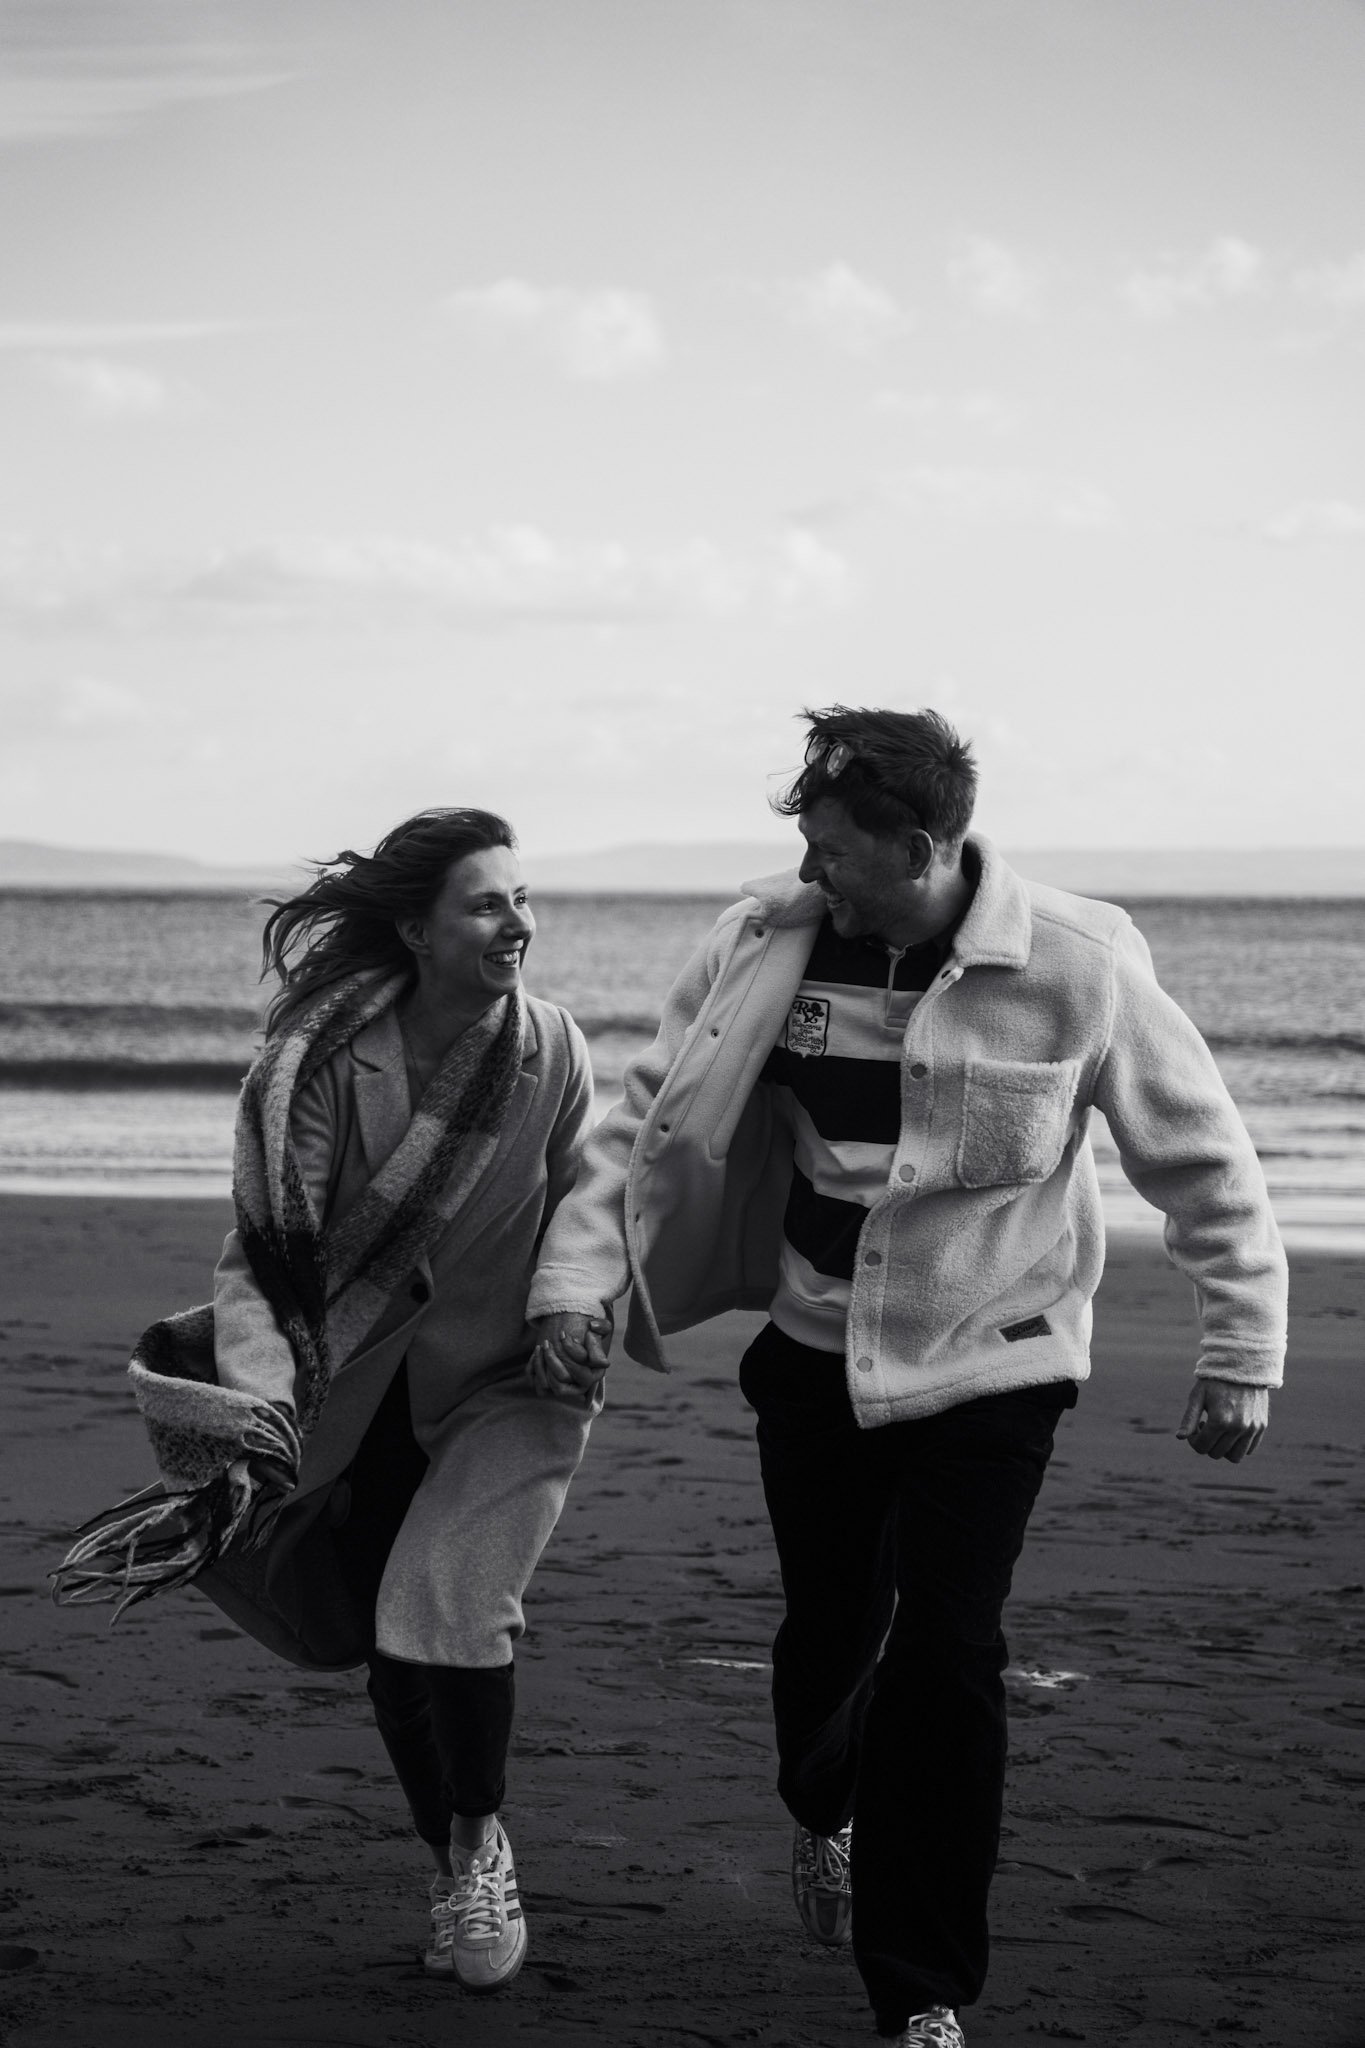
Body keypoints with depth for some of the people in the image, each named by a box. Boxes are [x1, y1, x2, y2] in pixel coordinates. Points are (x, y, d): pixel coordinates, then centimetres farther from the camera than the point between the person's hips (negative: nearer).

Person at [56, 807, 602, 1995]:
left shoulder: (550, 1051, -14)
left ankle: (480, 1838, 7)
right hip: (364, 1393, 1)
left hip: (509, 1383, -1)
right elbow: (271, 1250, -18)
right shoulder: (328, 1053, -17)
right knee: (390, 1638, 5)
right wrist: (255, 1424, -27)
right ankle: (459, 1871, 27)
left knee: (446, 1603, -18)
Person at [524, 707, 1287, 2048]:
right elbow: (647, 1118, 0)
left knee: (944, 1657, -10)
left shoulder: (1078, 967, -17)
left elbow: (1202, 1165, -6)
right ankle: (826, 1813, 50)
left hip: (990, 1361, -3)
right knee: (829, 1625, 14)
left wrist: (1241, 1351, -5)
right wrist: (574, 1278, -10)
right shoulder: (765, 945, -9)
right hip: (813, 1348, 3)